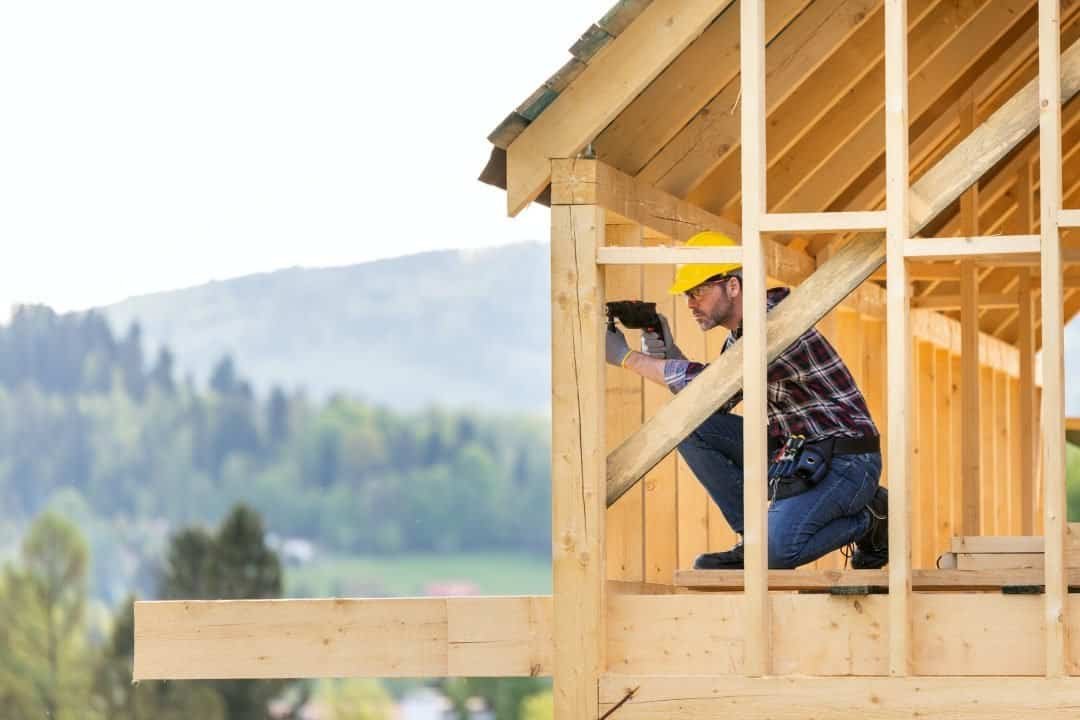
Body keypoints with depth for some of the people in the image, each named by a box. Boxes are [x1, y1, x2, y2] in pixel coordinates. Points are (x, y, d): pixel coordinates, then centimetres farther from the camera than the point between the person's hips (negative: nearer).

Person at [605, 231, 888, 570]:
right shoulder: (740, 334, 9)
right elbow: (712, 405, 10)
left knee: (777, 547, -31)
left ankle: (869, 518, -1)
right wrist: (668, 354, -6)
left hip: (845, 462, -9)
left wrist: (628, 358, -24)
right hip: (791, 453, 9)